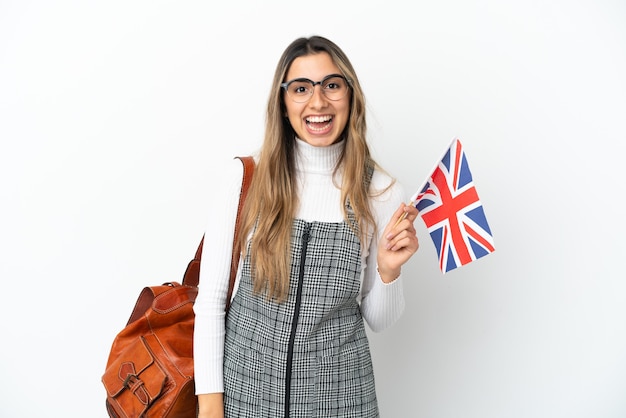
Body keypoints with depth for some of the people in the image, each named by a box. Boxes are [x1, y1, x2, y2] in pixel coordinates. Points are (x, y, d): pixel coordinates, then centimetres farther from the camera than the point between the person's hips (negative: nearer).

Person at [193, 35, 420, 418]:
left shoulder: (381, 192, -7)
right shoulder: (244, 178, -9)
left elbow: (379, 320, 2)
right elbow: (210, 298, -5)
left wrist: (388, 271, -17)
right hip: (246, 384, 0)